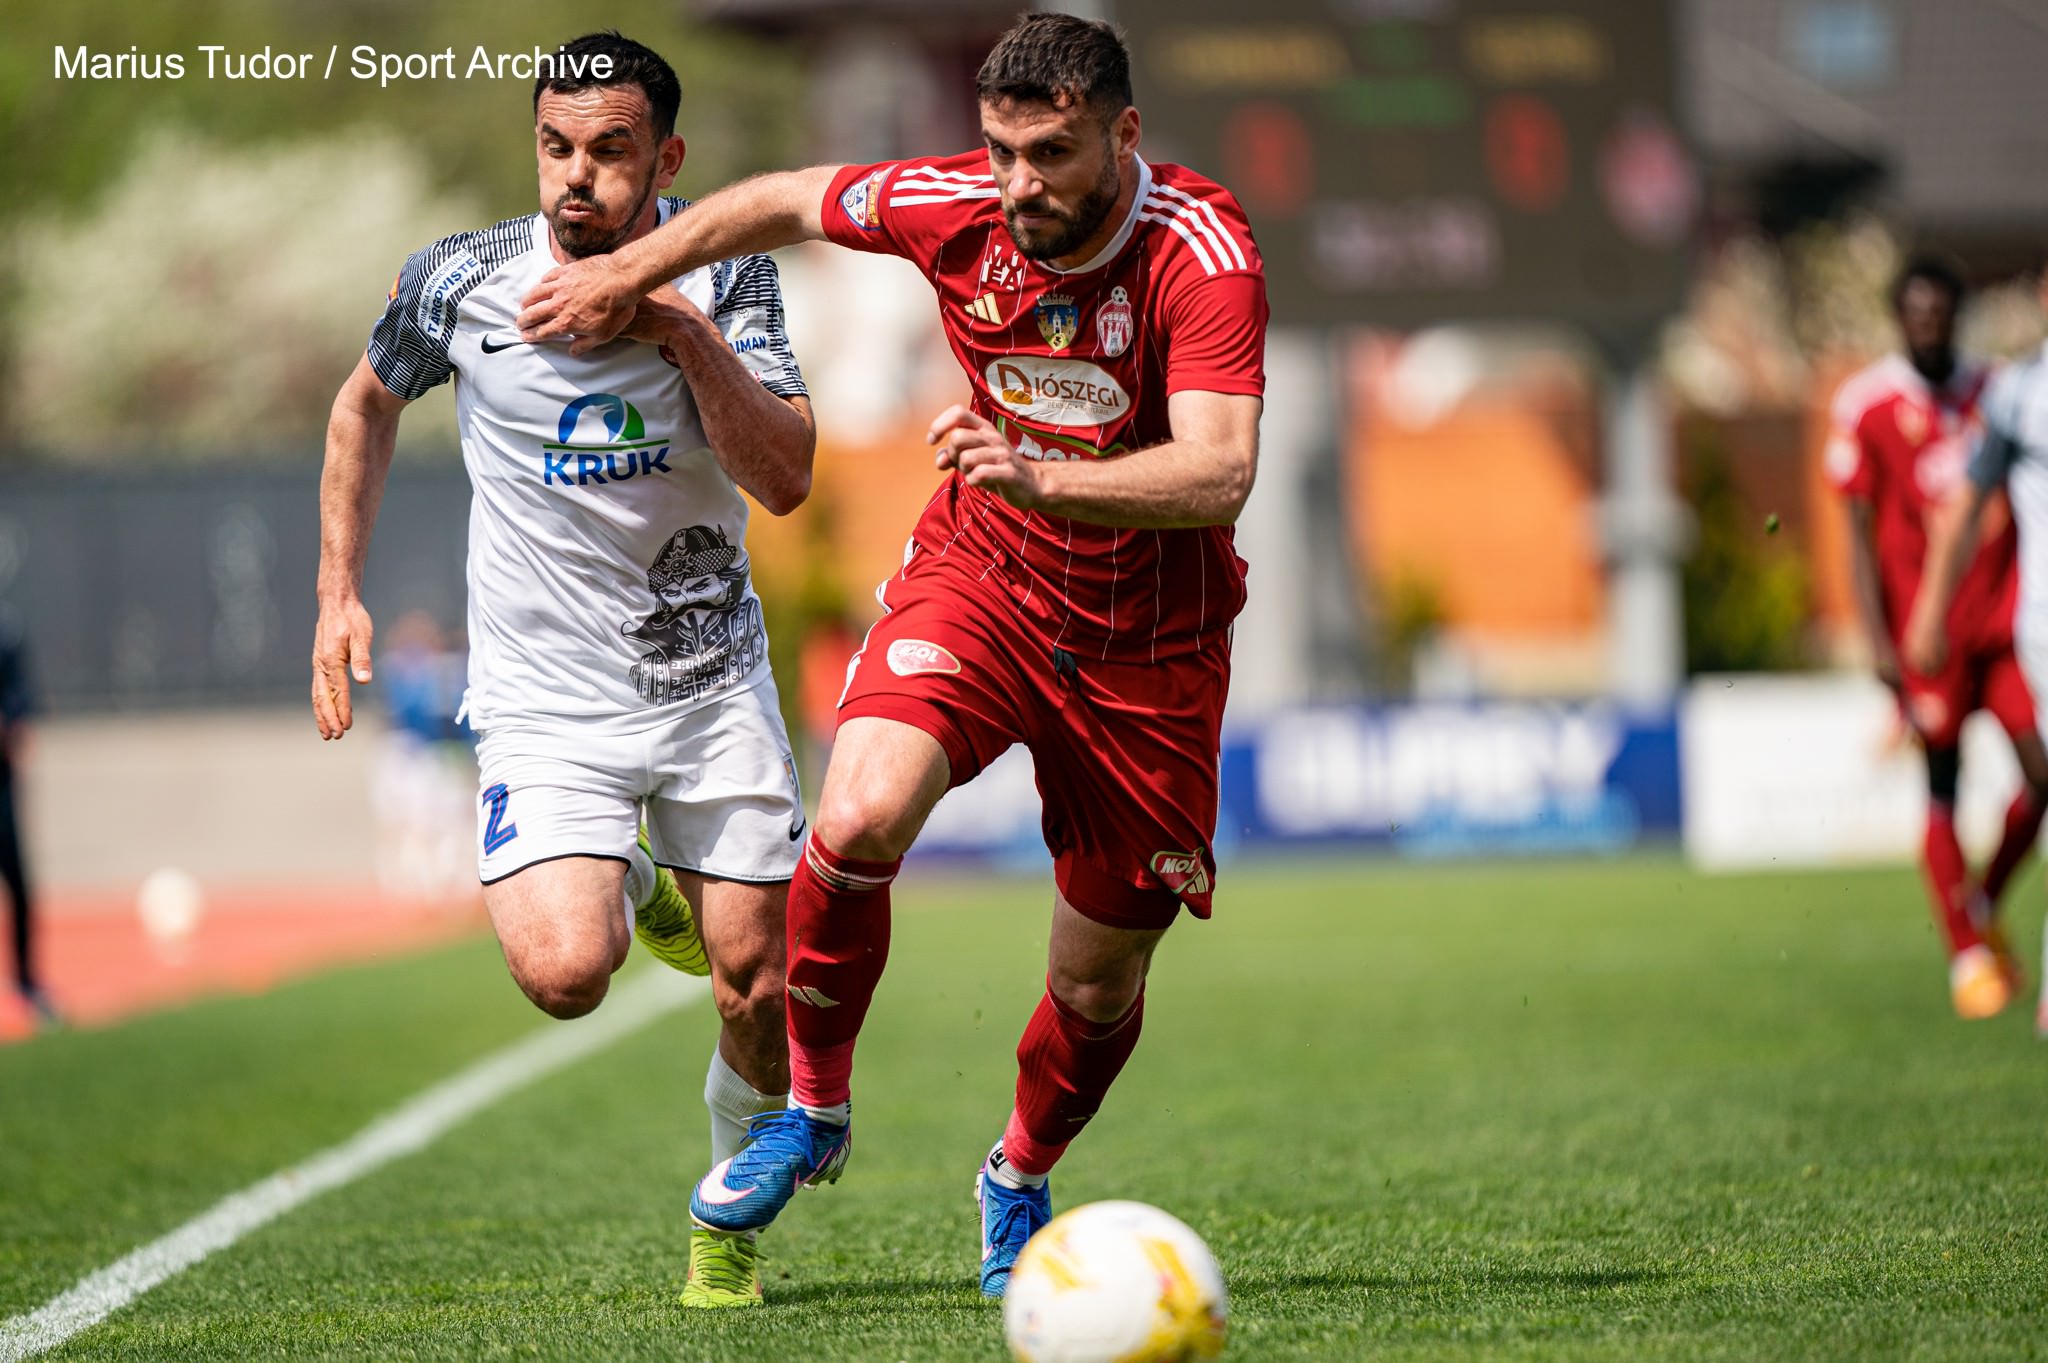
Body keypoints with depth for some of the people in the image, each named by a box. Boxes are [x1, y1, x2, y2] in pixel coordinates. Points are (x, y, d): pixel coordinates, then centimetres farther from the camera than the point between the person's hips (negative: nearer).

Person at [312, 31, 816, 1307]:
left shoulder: (725, 274, -7)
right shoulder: (461, 282, -8)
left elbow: (786, 480, -15)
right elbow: (368, 404, 13)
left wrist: (688, 334, -27)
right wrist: (339, 593, 9)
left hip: (712, 676, 1)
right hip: (547, 697, -1)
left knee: (759, 987, -2)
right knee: (564, 973, -22)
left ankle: (732, 1215, 27)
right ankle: (630, 886, 16)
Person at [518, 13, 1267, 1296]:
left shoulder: (1203, 254, -24)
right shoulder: (957, 205, -13)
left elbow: (1218, 474, -36)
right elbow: (783, 201, 8)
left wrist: (1040, 477, -49)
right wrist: (623, 275, 16)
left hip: (1146, 636, -2)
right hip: (979, 572, 2)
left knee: (1100, 981, 6)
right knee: (860, 817, -27)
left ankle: (1020, 1180, 38)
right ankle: (815, 1105, -2)